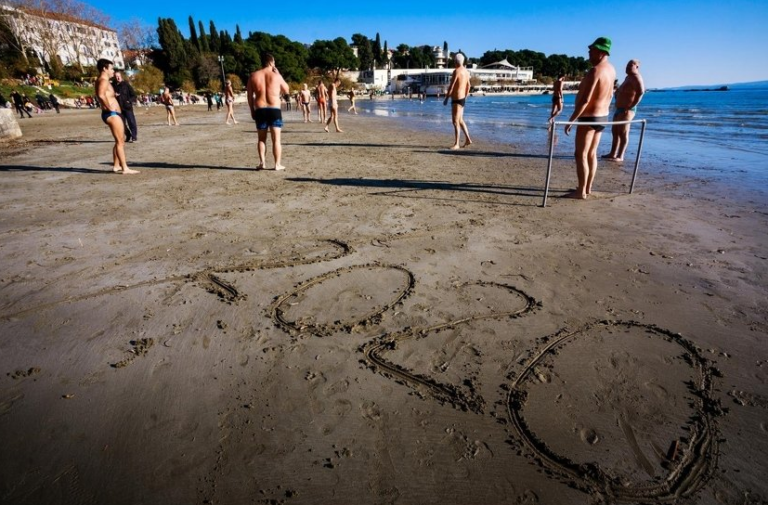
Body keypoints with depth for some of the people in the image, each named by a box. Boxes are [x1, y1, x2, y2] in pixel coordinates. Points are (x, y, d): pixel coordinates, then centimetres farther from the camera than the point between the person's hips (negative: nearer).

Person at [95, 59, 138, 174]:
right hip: (112, 114, -11)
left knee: (121, 140, 18)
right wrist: (109, 108, -22)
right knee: (120, 141, -12)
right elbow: (101, 95, -30)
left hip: (114, 114, 11)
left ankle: (116, 166, 23)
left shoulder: (104, 81, 21)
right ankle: (125, 168, -13)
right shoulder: (103, 80, -11)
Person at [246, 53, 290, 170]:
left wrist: (252, 111, 14)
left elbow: (250, 96, 6)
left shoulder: (253, 76, 6)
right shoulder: (276, 75, -1)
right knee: (276, 139, 1)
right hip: (274, 110, -2)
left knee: (262, 138, 12)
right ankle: (277, 164, 0)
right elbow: (286, 90, 14)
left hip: (260, 110, 2)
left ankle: (262, 163, 6)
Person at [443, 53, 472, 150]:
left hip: (456, 99, -9)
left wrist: (446, 98, -11)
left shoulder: (456, 71, -15)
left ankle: (456, 144, -7)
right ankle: (468, 139, 22)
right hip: (462, 98, 9)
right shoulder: (466, 71, 11)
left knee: (456, 122, -8)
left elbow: (451, 86, -17)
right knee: (460, 120, 19)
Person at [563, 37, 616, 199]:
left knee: (581, 155, -4)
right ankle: (587, 188, 20)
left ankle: (581, 192, -2)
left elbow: (585, 100, -26)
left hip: (589, 118, -9)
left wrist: (571, 120, -22)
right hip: (602, 117, 9)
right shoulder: (611, 69, 9)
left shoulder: (595, 71, -20)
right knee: (591, 154, 14)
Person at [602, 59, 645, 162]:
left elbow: (641, 92, -26)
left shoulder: (636, 78, -12)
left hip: (627, 110, -10)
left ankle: (620, 156, -10)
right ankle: (613, 154, 19)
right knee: (615, 131, 13)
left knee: (623, 133, -10)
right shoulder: (628, 77, 19)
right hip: (619, 109, 11)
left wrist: (631, 106, -25)